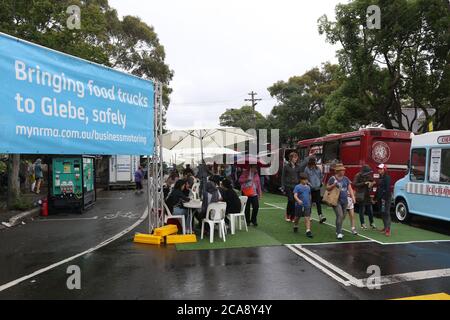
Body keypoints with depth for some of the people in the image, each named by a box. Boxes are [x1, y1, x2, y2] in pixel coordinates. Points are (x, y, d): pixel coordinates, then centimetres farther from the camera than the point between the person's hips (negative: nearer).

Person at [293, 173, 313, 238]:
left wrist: (310, 203, 23)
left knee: (307, 218, -6)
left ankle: (308, 231, -7)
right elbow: (295, 195, -19)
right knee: (297, 217, 15)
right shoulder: (297, 187, -9)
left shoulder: (308, 187, 8)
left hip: (307, 206, 3)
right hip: (299, 205, -3)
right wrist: (298, 200, -36)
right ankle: (295, 227, 39)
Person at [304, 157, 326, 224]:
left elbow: (321, 176, 20)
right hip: (310, 188, -3)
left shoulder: (318, 168, 6)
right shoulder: (307, 169, -6)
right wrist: (309, 184, -11)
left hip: (317, 188, 3)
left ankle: (320, 216, -9)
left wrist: (320, 182, 11)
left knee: (318, 202, -4)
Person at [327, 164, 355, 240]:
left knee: (343, 216, 11)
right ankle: (339, 233, -9)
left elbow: (350, 188, 10)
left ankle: (338, 231, 29)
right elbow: (327, 188, -1)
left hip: (345, 201, 5)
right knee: (339, 215, -15)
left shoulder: (346, 179, 9)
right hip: (336, 200, -5)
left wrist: (353, 196, -3)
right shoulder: (333, 178, -5)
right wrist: (333, 185, -19)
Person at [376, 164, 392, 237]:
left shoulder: (387, 177, -10)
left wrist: (385, 198, -24)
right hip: (380, 198, 9)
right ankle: (385, 227, 21)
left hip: (385, 198, -9)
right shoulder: (380, 178, 17)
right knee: (382, 213, 12)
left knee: (386, 213, -11)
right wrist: (376, 197, 19)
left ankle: (388, 229, -12)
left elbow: (388, 189, -19)